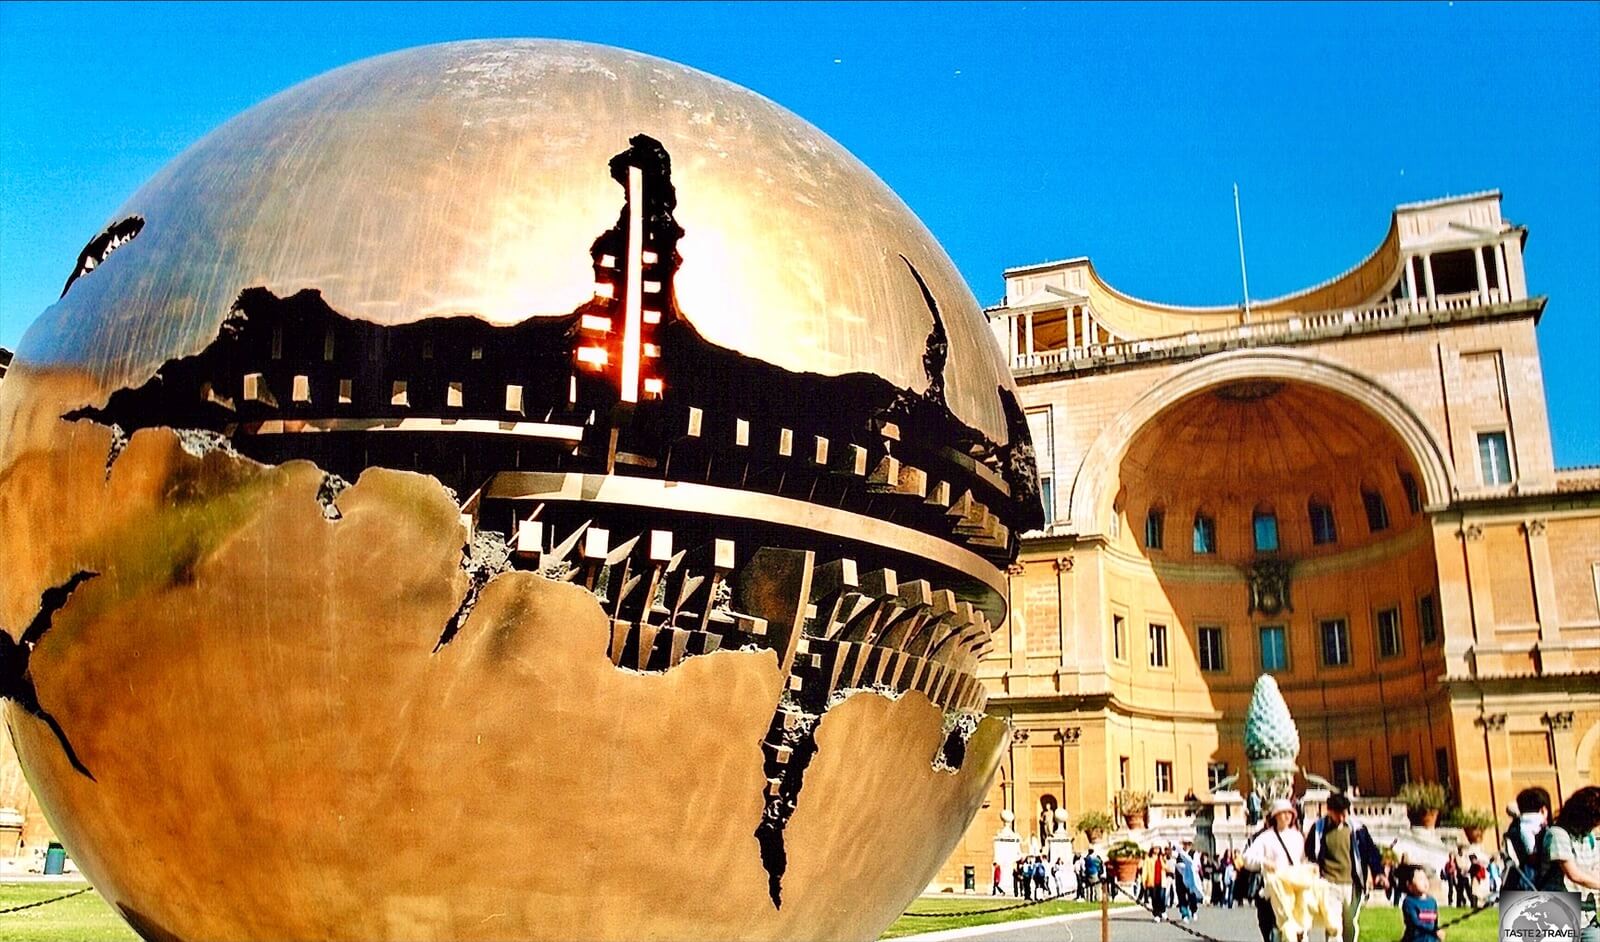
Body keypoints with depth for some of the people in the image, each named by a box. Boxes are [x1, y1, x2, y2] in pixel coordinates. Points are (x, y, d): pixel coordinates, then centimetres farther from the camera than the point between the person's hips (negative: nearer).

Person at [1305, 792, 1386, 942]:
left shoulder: (1357, 828, 2)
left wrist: (1379, 871, -7)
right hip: (1329, 884, -1)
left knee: (1351, 922, 4)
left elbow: (1371, 850, 5)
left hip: (1352, 884, 1)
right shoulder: (1318, 828, 1)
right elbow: (1310, 854, 9)